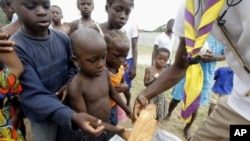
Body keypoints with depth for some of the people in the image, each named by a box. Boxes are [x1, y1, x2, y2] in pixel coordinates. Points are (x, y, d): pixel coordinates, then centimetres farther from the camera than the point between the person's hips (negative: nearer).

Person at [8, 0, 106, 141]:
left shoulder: (63, 38, -10)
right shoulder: (14, 48, -25)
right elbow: (34, 95, -30)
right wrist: (73, 116, -43)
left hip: (65, 105, 4)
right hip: (42, 115, -4)